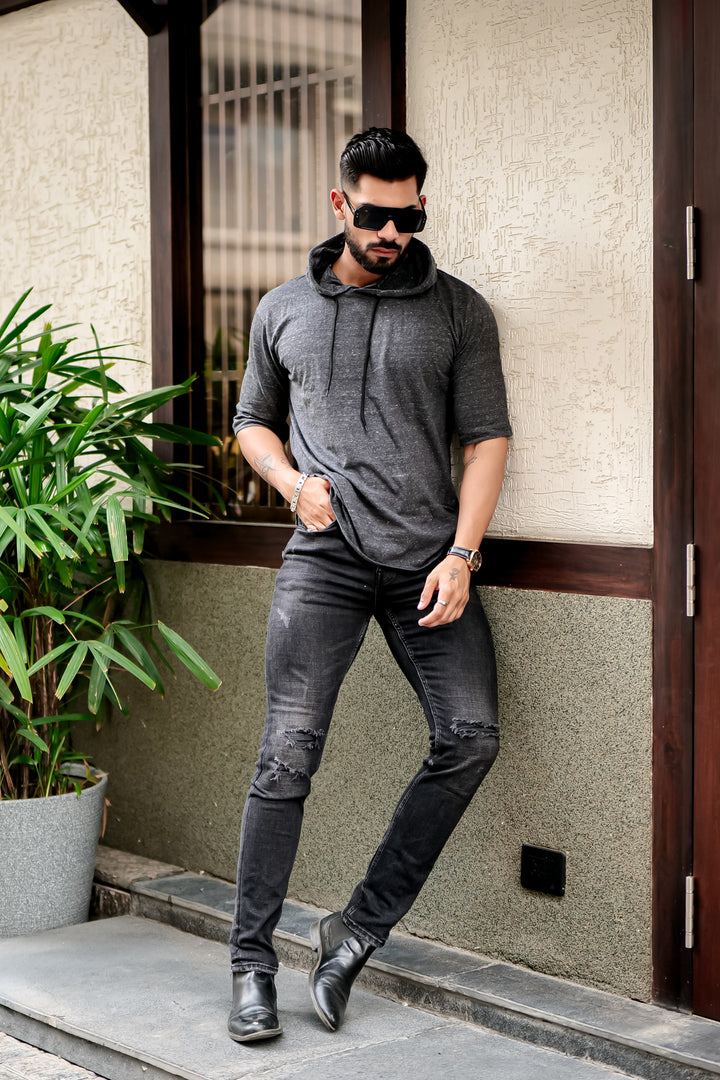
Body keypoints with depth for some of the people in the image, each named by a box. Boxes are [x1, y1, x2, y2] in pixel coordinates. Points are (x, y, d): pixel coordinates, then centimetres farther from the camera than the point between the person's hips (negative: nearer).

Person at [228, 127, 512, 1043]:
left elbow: (486, 436, 4)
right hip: (323, 558, 0)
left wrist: (461, 555, -7)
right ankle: (252, 960, 0)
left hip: (428, 559, 1)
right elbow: (253, 420, 23)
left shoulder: (459, 311, 8)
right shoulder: (282, 311, 13)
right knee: (288, 752, -10)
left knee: (470, 737, -12)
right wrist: (295, 482, 1)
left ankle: (360, 928, 3)